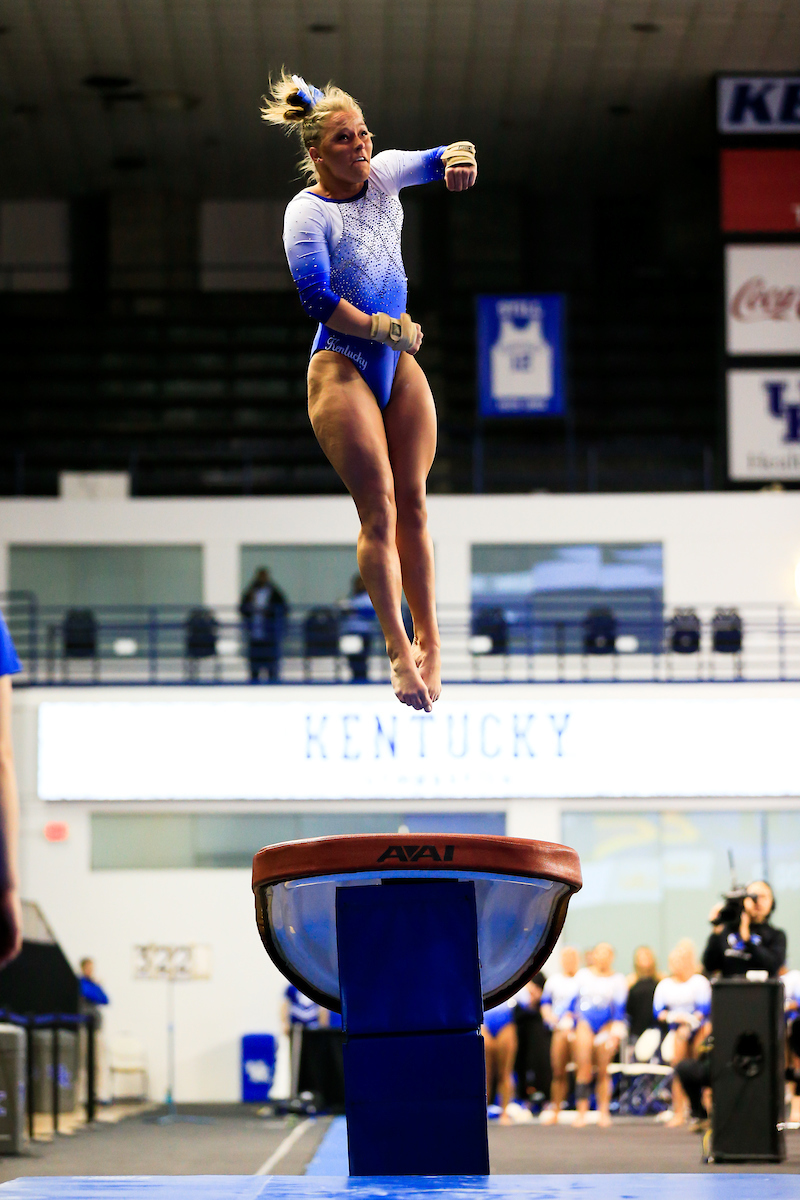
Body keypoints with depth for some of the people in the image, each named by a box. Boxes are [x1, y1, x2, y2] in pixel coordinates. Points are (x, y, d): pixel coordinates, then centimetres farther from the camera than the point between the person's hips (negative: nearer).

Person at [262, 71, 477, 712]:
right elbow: (319, 299, -18)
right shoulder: (306, 211, -13)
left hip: (399, 359, 5)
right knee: (379, 509, -9)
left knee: (413, 502, 7)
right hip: (341, 364, -5)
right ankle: (399, 650, -7)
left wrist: (456, 155, -26)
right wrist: (390, 329, -14)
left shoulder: (382, 174, 3)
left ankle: (429, 640, 15)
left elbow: (433, 160, -3)